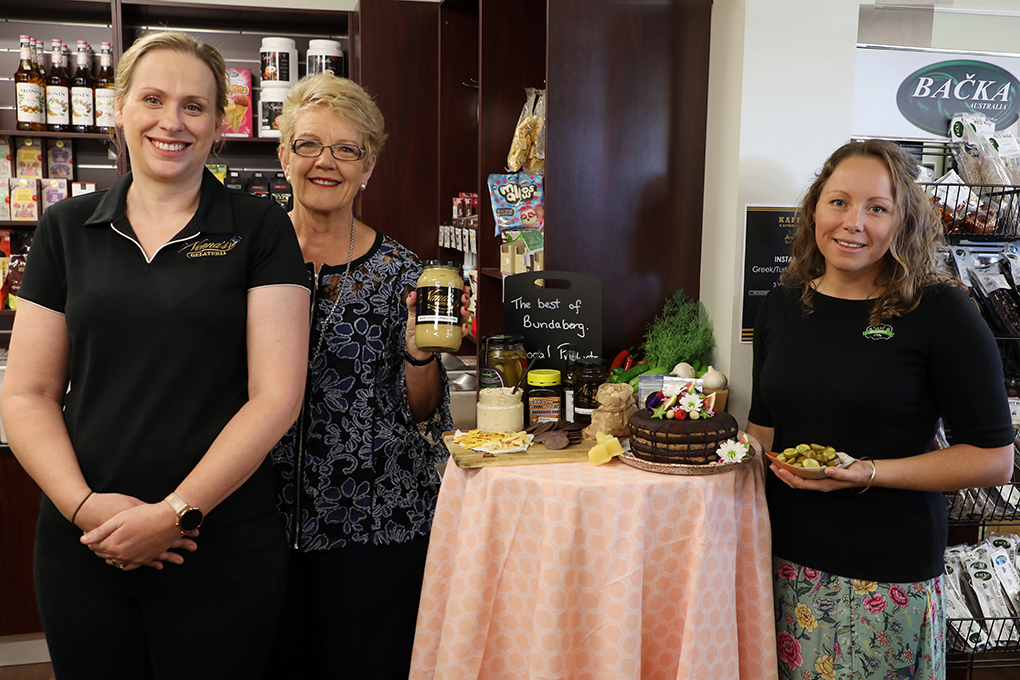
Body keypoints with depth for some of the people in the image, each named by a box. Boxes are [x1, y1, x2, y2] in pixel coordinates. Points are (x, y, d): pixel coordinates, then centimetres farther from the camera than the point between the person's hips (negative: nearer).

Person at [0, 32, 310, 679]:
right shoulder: (67, 228, 6)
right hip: (82, 546, 3)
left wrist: (176, 511, -13)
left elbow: (276, 394, -9)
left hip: (224, 544, -2)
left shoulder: (259, 229, -3)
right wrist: (83, 505, -10)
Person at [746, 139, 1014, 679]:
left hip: (886, 580, -4)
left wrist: (867, 473, -19)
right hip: (785, 560, 4)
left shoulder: (940, 311, -9)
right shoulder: (784, 304, 5)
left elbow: (994, 458, -9)